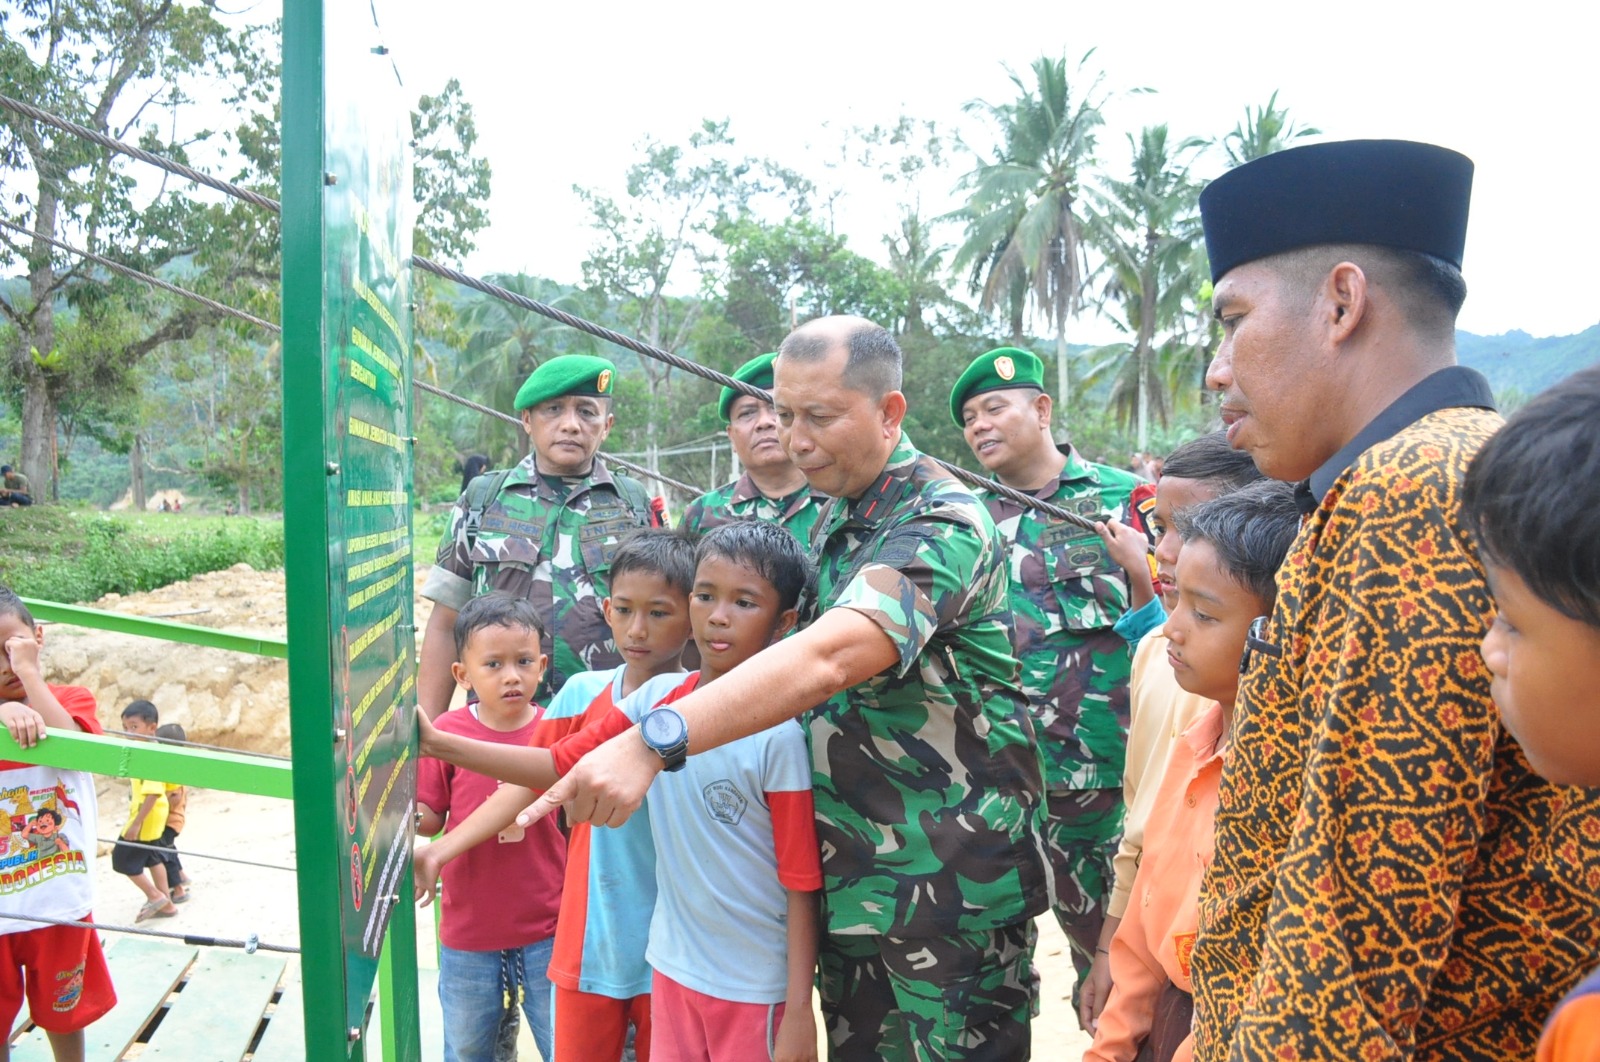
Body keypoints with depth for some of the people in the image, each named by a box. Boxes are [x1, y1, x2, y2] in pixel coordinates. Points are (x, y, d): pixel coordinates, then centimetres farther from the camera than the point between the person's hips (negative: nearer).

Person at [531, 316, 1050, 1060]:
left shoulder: (942, 522, -18)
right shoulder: (836, 518, 9)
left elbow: (827, 660, -35)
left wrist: (653, 744, -45)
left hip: (950, 881, -8)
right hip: (850, 878, 8)